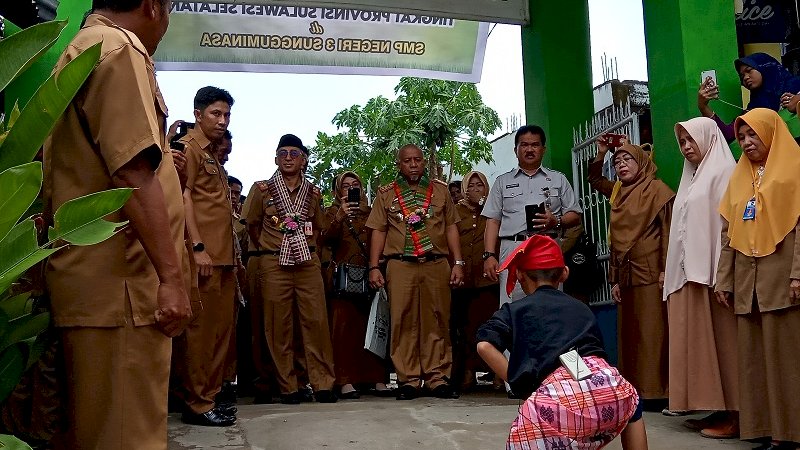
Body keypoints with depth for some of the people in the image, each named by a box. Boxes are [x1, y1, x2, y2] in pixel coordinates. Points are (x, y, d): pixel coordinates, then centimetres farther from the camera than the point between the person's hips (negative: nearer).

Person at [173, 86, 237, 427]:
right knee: (199, 328, -6)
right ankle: (196, 404, -1)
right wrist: (198, 248, -20)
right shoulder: (188, 147, -3)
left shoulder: (212, 153, 23)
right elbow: (182, 197, -13)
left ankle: (210, 395, 17)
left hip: (223, 256, 9)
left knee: (221, 328, 10)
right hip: (203, 255, -9)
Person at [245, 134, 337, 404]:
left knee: (317, 321, -3)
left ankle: (323, 384, 4)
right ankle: (287, 387, 8)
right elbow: (252, 226, 14)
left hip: (308, 263, 2)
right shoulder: (262, 189, 4)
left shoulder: (313, 192, 11)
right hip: (274, 265, -2)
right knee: (279, 326, 0)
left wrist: (305, 247, 13)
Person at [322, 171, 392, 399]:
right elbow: (327, 239, -4)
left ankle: (377, 378, -1)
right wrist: (340, 217, -20)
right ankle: (345, 380, -11)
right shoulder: (333, 212, 13)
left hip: (368, 275, 2)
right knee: (344, 326, -11)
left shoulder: (369, 212, 20)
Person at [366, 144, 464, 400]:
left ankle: (437, 378, 8)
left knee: (436, 322, 1)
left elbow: (451, 227, 12)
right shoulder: (386, 194, 11)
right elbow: (378, 231, 8)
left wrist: (458, 263, 4)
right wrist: (374, 267, -1)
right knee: (404, 323, -1)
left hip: (436, 264, 1)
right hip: (400, 265, 0)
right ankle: (409, 380, 6)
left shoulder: (440, 190, 14)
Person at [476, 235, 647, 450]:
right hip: (608, 384, 4)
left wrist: (517, 381, 11)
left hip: (558, 394, -4)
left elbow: (484, 345, 3)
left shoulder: (515, 309, 20)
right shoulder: (581, 307, 30)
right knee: (630, 401, 37)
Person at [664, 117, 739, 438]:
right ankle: (719, 409, 11)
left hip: (713, 272, -9)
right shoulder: (693, 177, 22)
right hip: (690, 272, 9)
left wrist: (723, 275, -21)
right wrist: (670, 269, 14)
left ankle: (734, 415, -2)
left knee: (721, 340, -7)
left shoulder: (722, 171, -4)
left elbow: (729, 223, -14)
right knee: (700, 341, 7)